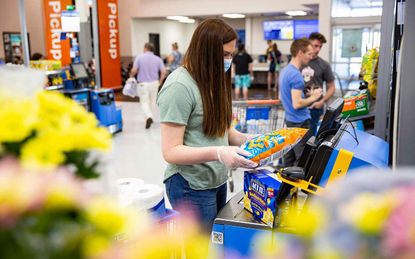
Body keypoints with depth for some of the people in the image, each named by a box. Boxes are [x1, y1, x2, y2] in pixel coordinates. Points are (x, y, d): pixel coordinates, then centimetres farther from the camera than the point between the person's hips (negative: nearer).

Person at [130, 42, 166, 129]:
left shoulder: (139, 57, -7)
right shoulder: (158, 59, 0)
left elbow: (134, 70, -11)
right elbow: (163, 72, -4)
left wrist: (131, 76, 10)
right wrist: (160, 82, 10)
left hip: (143, 83, -2)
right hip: (154, 83, 3)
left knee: (144, 102, 3)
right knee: (152, 101, 17)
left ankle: (149, 117, -20)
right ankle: (150, 117, 26)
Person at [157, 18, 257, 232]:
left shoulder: (212, 81, 8)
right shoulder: (179, 87, -21)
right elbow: (171, 152, -22)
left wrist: (247, 139, -5)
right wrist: (218, 153, -34)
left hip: (217, 181, 9)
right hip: (192, 187, -8)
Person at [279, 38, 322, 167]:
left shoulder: (285, 70, 10)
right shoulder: (296, 75, -20)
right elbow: (297, 104, -24)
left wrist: (308, 96, 13)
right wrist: (313, 97, -10)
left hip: (290, 120, 10)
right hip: (300, 122, -10)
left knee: (289, 157, 16)